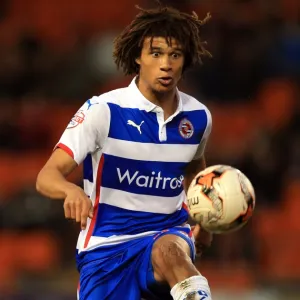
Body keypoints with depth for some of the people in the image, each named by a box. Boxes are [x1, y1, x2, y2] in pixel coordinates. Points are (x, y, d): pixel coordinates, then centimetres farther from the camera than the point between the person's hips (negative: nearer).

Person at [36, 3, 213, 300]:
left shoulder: (198, 117, 3)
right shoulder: (102, 110, -11)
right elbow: (47, 176, -17)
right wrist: (70, 190, -40)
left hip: (168, 234, 1)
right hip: (106, 245, -1)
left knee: (169, 249, -36)